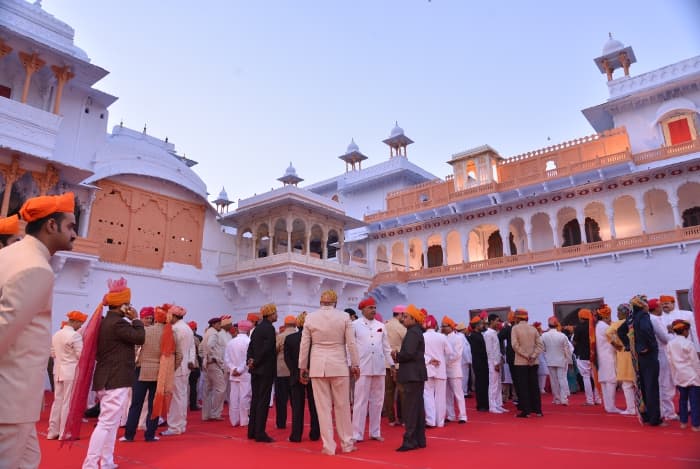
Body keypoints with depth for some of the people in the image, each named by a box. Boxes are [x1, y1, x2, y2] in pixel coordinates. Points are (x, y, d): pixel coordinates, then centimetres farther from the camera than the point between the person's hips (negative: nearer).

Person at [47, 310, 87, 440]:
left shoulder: (56, 334, 10)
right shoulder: (75, 335, -16)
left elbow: (53, 353, 18)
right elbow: (81, 355, -16)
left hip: (58, 371, 8)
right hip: (72, 372, -8)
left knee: (58, 400, 14)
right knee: (68, 402, 0)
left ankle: (53, 432, 20)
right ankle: (65, 433, 6)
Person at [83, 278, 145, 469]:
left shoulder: (107, 321, 13)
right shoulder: (118, 323, -19)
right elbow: (140, 338, -15)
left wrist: (130, 320, 7)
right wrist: (135, 319, -4)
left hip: (108, 378, 11)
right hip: (116, 380, -11)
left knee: (111, 423, 17)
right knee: (106, 423, -6)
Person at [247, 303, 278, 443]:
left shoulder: (258, 327, 11)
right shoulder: (269, 328, -15)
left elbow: (251, 346, 9)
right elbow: (266, 349, -21)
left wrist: (250, 359, -2)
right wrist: (255, 362, -11)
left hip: (256, 369, 8)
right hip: (265, 369, -8)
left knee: (255, 400, 14)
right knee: (263, 401, -2)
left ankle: (252, 431, 21)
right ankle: (260, 433, 2)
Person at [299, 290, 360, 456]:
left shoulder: (310, 317, -1)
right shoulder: (344, 317, -4)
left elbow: (304, 345, 3)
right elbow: (351, 343, -2)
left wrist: (302, 366, 12)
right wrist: (355, 364, 8)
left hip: (317, 366, 1)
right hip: (339, 365, 0)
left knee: (323, 406, 7)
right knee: (342, 405, 12)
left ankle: (329, 446, 13)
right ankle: (347, 444, 23)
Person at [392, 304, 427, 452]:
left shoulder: (412, 333, -15)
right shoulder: (417, 332, 15)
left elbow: (409, 353, -25)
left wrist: (396, 356, -8)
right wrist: (398, 356, 3)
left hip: (412, 375, -10)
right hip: (417, 374, 10)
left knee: (410, 408, -5)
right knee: (418, 407, 14)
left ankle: (410, 441, -1)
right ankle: (419, 440, 21)